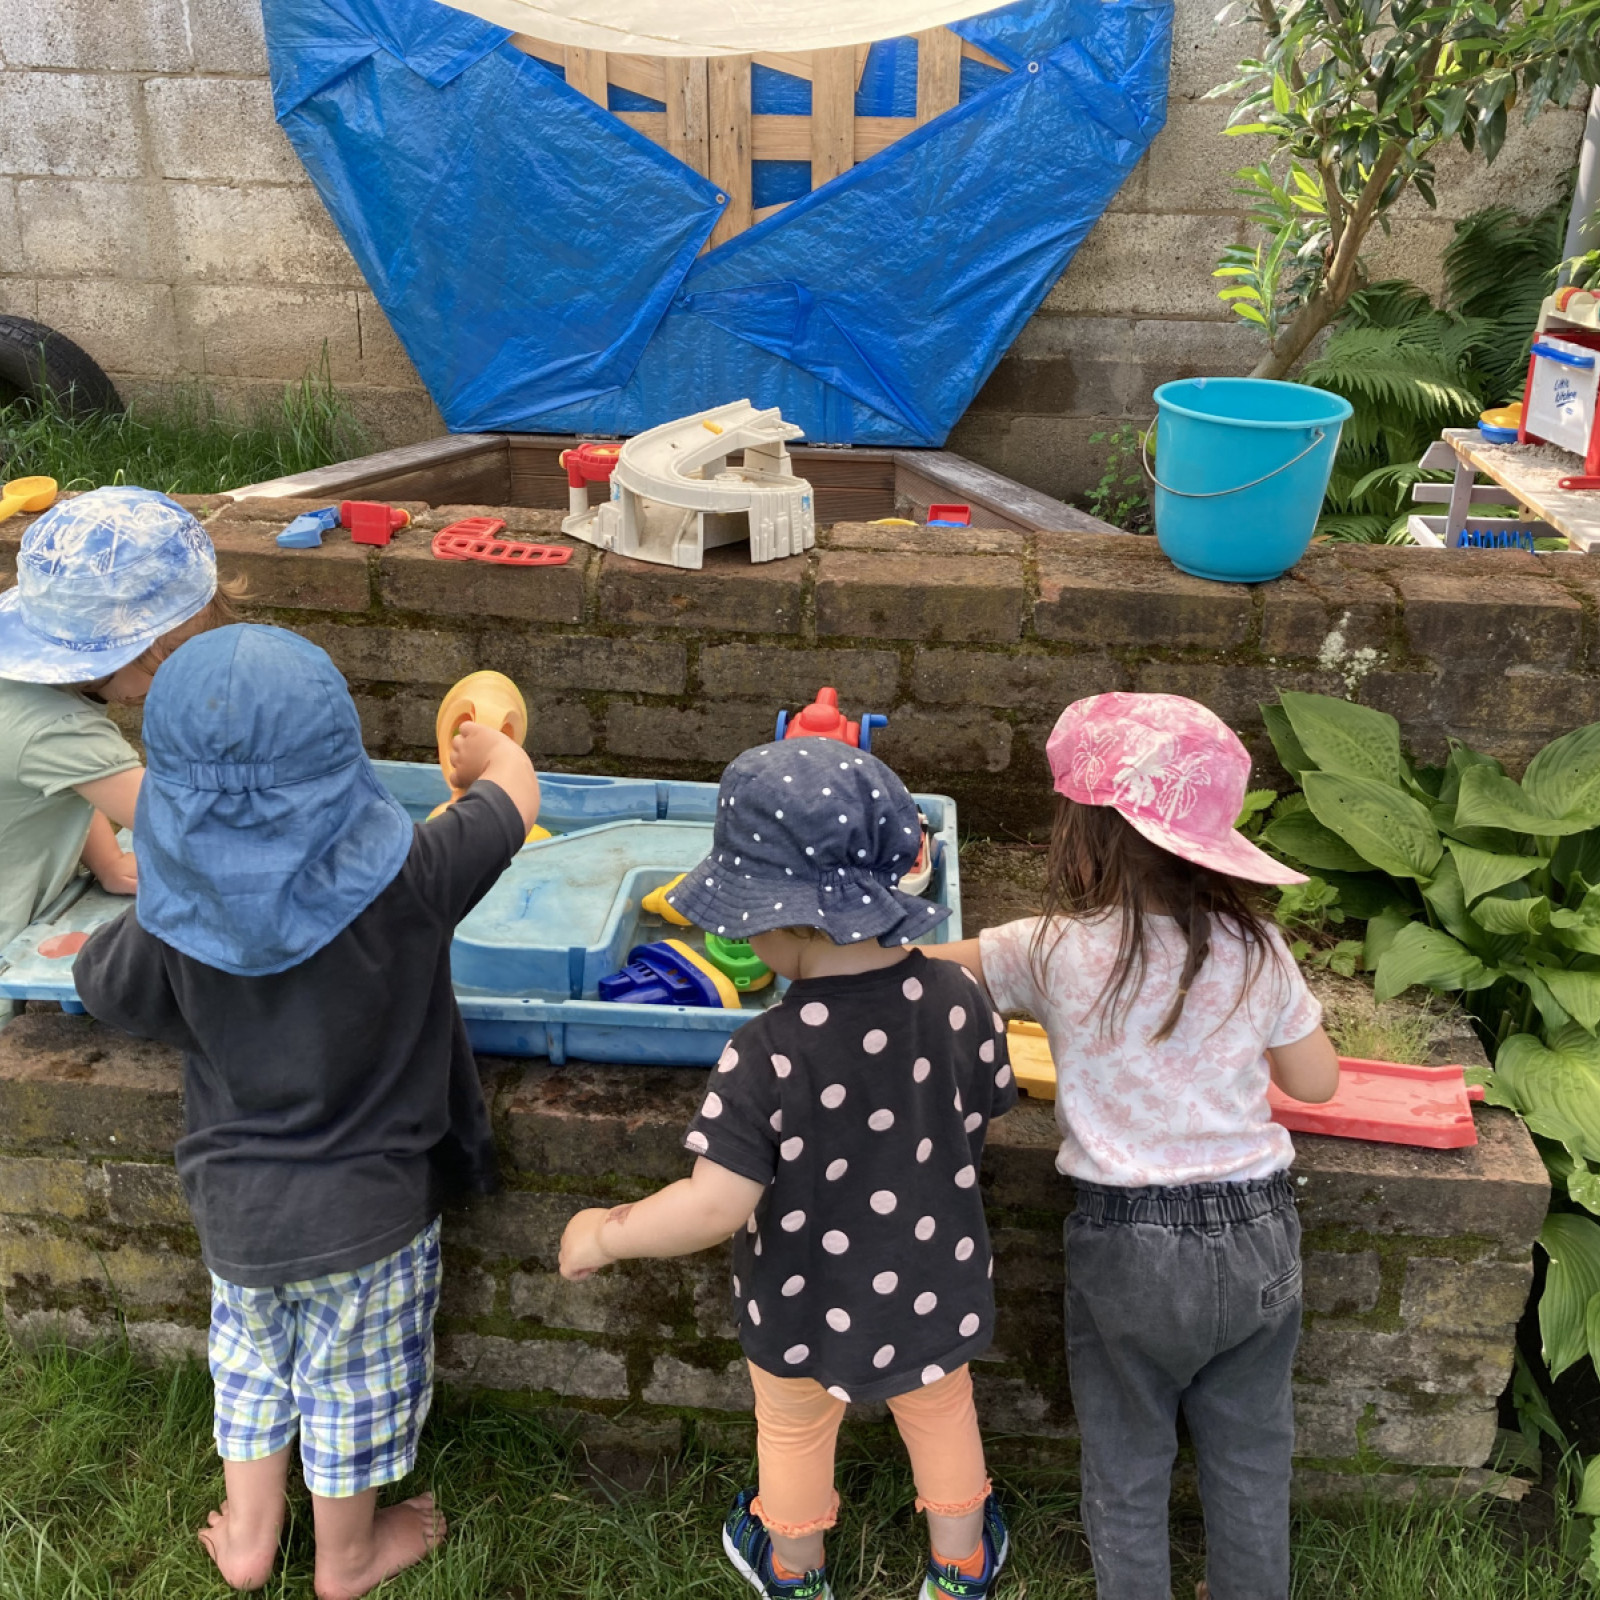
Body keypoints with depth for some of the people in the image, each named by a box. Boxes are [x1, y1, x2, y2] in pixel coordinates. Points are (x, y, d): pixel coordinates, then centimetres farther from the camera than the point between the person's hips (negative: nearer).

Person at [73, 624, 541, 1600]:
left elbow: (101, 983, 3)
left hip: (236, 1214, 3)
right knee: (352, 1385, 22)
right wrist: (487, 745, 12)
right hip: (368, 1216, -2)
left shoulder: (173, 922, -21)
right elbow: (517, 791, -10)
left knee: (255, 1363, 30)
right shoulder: (403, 882, -29)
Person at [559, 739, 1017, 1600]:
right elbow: (985, 1116, -5)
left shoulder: (769, 1053, -34)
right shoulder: (957, 998, -21)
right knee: (942, 1415, 31)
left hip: (807, 1311, -2)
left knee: (794, 1433, 28)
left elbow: (715, 1208, -31)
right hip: (935, 1292, 3)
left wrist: (603, 1234, -15)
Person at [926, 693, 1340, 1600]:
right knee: (1252, 1465, 23)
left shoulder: (1054, 954, -16)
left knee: (1128, 1477, 17)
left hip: (1131, 1248, -3)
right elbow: (1317, 1082, 3)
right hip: (1259, 1233, 4)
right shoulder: (1257, 951, -7)